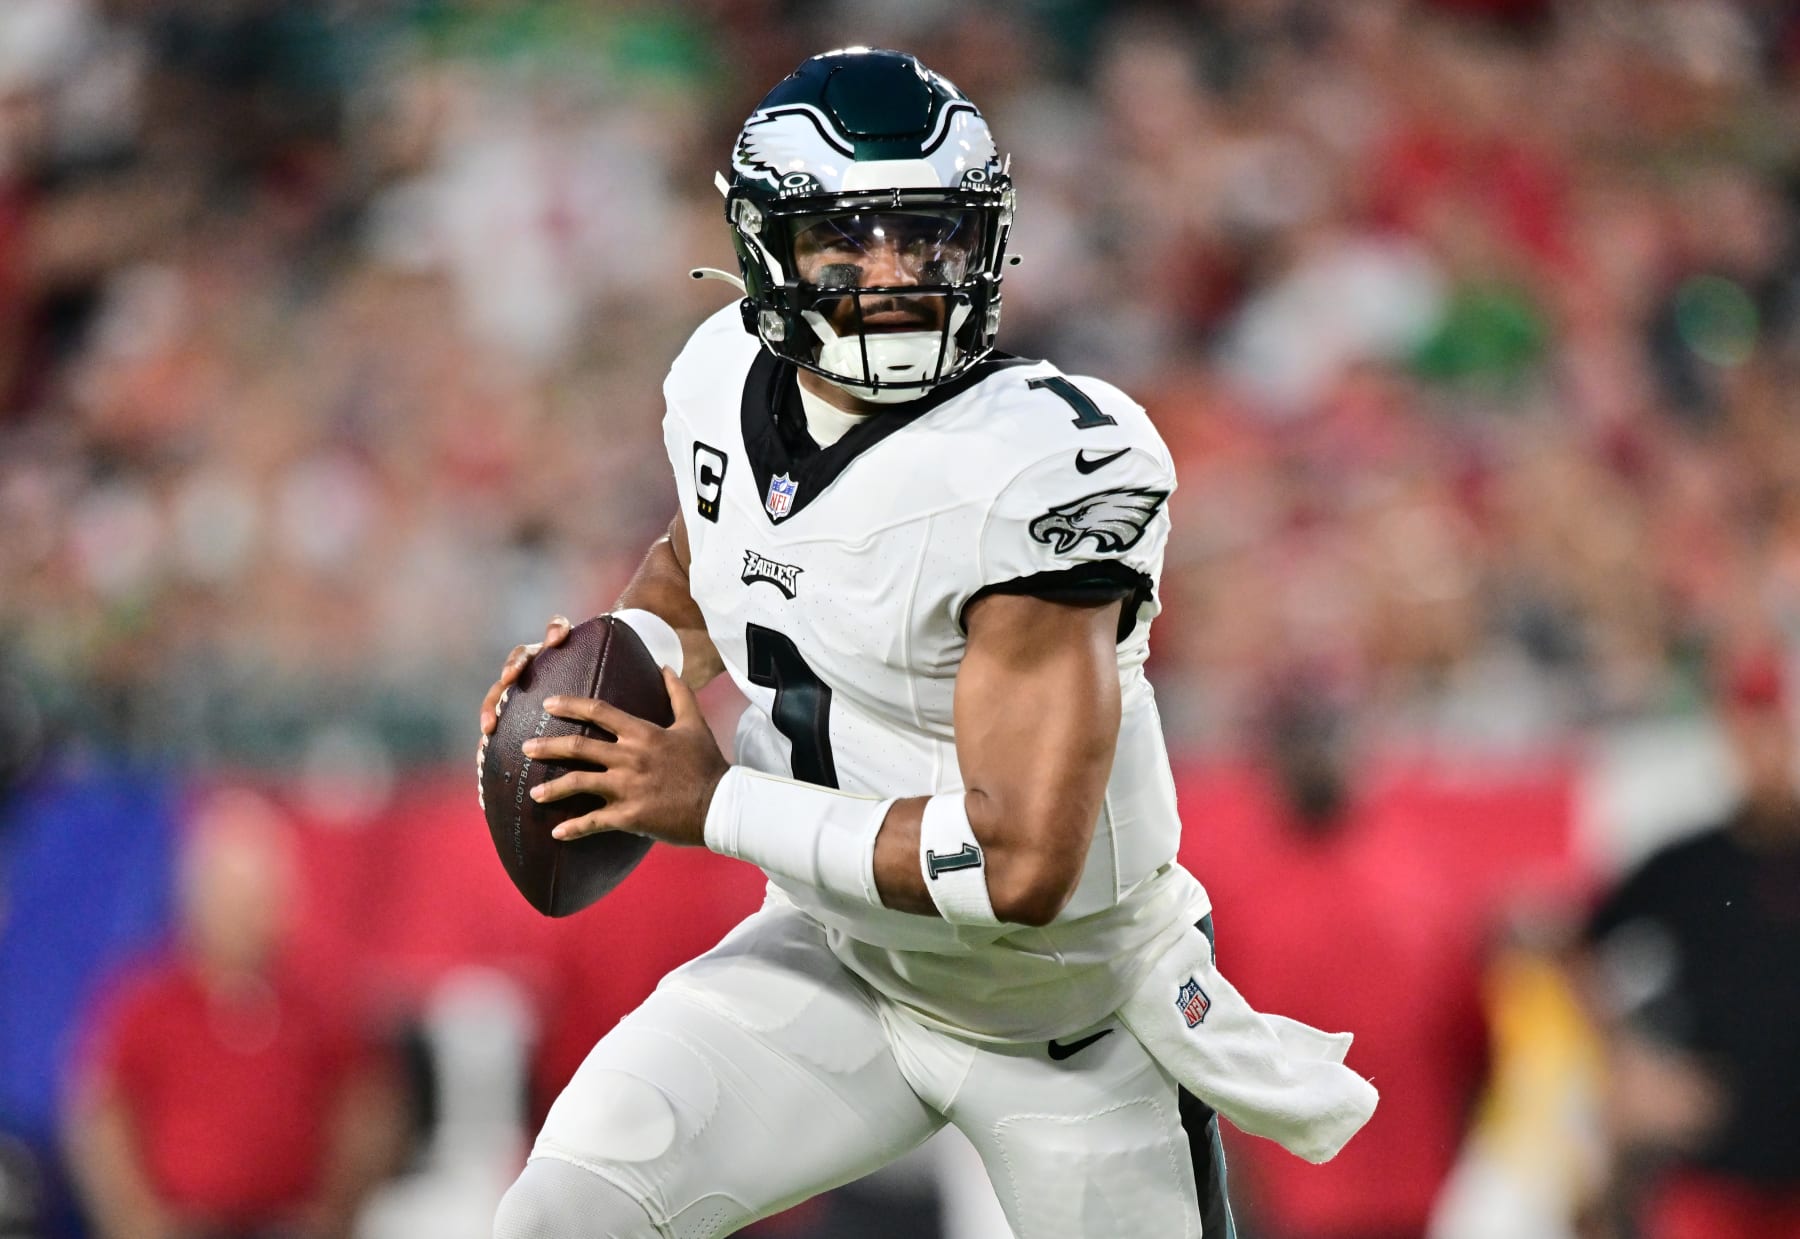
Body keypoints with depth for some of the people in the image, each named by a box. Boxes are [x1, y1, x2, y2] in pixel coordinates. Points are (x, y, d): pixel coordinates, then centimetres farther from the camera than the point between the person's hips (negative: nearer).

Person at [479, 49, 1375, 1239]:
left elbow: (1023, 863, -33)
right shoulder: (729, 382, -7)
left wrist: (717, 806, -26)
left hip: (1064, 1007, -5)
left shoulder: (1040, 474, -29)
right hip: (839, 963, 5)